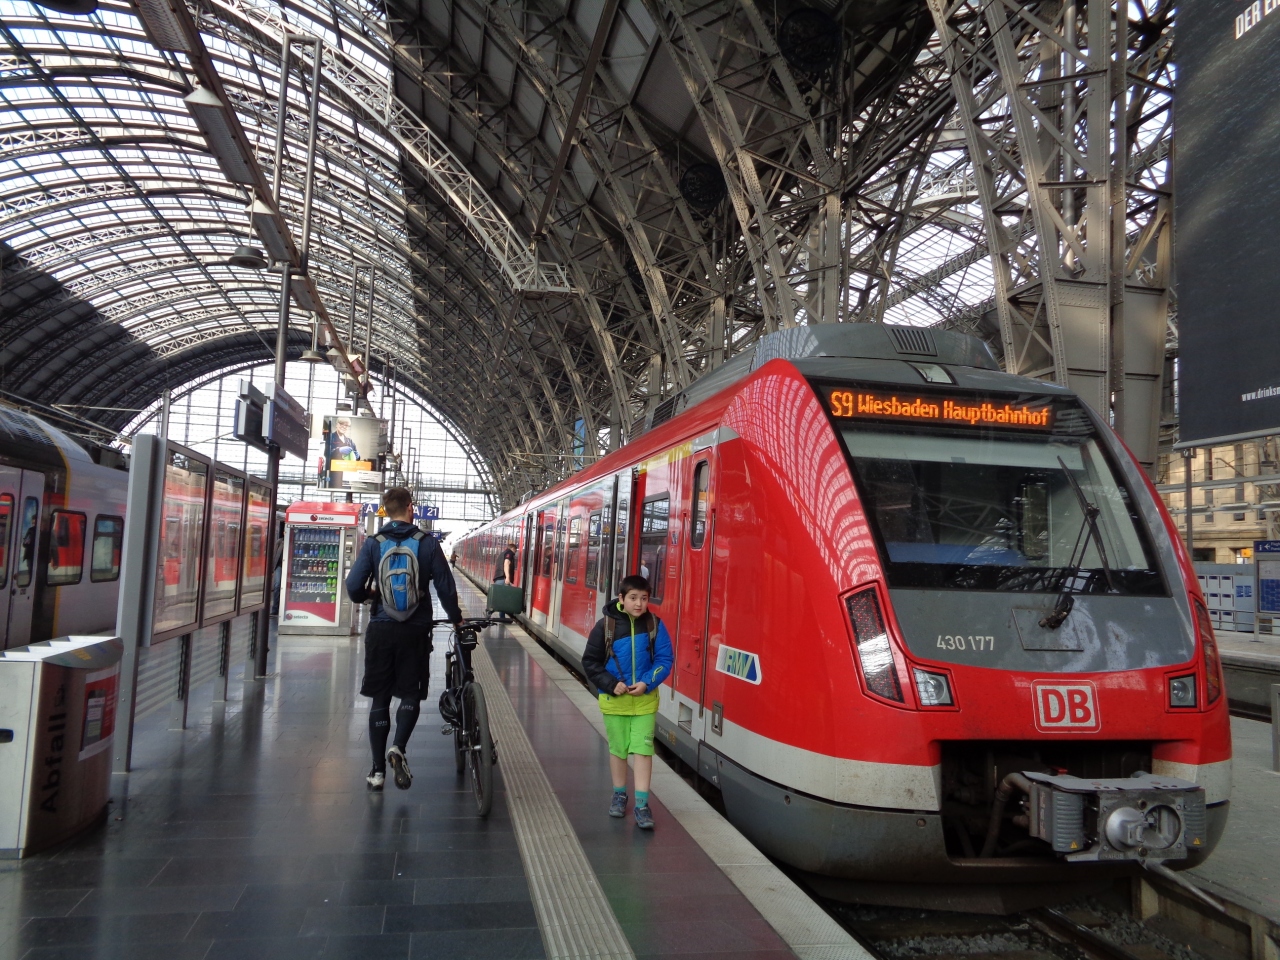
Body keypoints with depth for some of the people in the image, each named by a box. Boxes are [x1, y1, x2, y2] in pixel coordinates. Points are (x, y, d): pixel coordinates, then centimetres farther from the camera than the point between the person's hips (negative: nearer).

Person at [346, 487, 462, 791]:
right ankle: (398, 748, -11)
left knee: (380, 698, 11)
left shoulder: (373, 544, -3)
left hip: (381, 629, 1)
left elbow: (354, 587, -8)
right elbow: (446, 587, -3)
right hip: (416, 630, -1)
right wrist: (456, 618, 13)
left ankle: (378, 769, 14)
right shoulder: (428, 543, -4)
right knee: (411, 694, 13)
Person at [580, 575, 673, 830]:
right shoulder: (605, 625, -11)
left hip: (645, 699, 0)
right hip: (614, 699, 0)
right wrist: (611, 684, -14)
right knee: (618, 748, 13)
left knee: (643, 748, -2)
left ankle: (642, 803, 4)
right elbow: (590, 662, -4)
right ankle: (619, 795, 32)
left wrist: (647, 683, -16)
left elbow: (665, 659, -3)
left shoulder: (655, 625, -8)